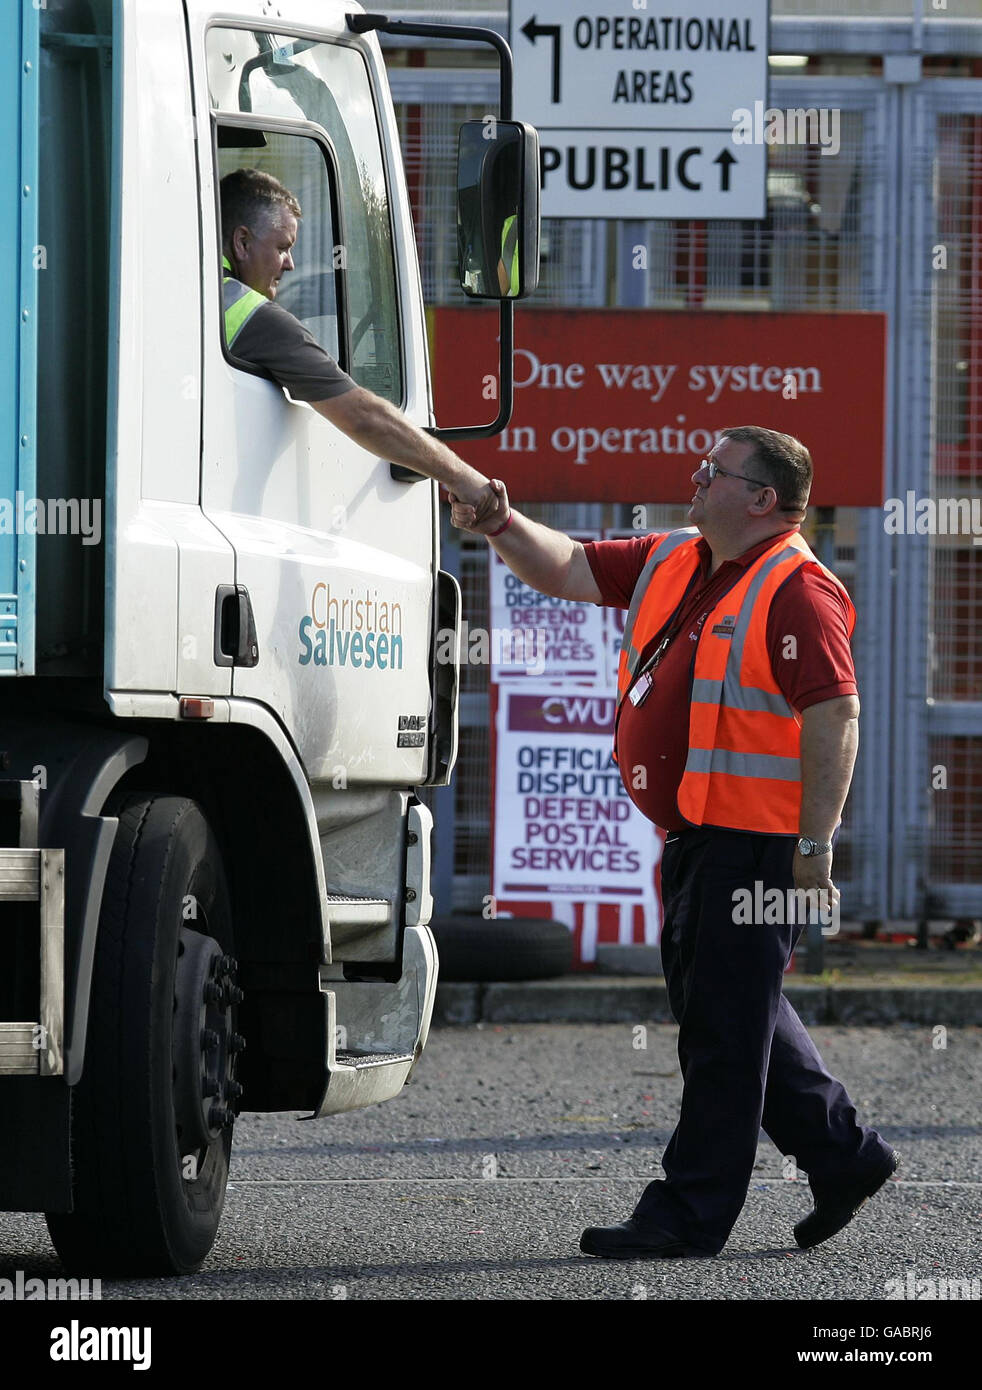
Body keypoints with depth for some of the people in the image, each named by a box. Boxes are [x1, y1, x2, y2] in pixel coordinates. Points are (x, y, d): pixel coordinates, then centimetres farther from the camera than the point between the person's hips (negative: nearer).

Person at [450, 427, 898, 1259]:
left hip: (756, 843, -10)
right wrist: (504, 527, -1)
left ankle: (691, 1214, 0)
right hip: (694, 838, 10)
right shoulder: (670, 564, 13)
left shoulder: (796, 592, -15)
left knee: (724, 1027, -4)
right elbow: (569, 571, 18)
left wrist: (815, 847, -22)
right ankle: (843, 1156, 27)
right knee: (730, 1016, 17)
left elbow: (835, 720, -19)